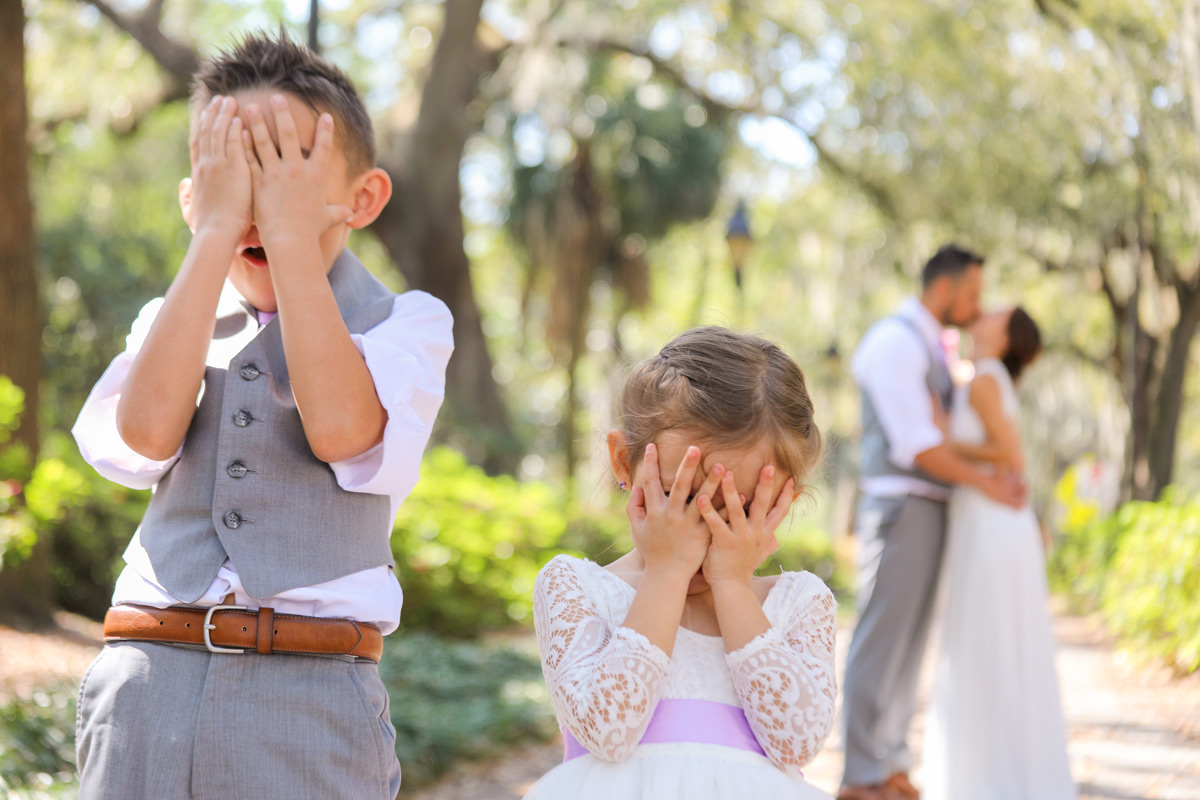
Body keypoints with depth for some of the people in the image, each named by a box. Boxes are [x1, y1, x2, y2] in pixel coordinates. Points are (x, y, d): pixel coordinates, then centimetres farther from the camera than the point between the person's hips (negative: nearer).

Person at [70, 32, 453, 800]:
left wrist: (293, 234, -10)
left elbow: (339, 427, -17)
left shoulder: (406, 323, 5)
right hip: (149, 685, 3)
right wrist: (217, 231, -7)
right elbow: (147, 430, -9)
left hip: (311, 703, -2)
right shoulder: (174, 321, 14)